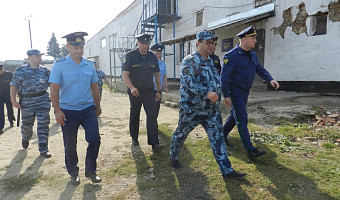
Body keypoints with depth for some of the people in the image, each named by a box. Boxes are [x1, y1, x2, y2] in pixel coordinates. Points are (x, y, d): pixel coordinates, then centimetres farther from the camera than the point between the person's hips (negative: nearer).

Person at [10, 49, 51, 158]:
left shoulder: (45, 71, 6)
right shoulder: (20, 71, 0)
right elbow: (14, 86, 1)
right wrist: (13, 100, -6)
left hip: (43, 101, 1)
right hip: (27, 102, 0)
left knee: (43, 125, -4)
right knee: (27, 124, 14)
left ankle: (43, 149, 5)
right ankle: (25, 139, 48)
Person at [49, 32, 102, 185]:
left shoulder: (89, 65, 6)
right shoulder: (59, 65, -5)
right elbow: (54, 90, -7)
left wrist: (98, 107, 17)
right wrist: (57, 110, -14)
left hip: (88, 109, 3)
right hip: (68, 111, -2)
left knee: (94, 139, -5)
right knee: (70, 145, 9)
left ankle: (90, 170, 17)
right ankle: (73, 173, 31)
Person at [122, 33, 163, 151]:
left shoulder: (152, 57, 7)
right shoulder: (130, 56, -5)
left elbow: (157, 75, 13)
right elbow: (125, 75, -11)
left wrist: (159, 91, 9)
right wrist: (132, 88, -28)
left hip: (149, 91, 2)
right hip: (134, 92, -2)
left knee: (152, 115, -8)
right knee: (134, 116, 11)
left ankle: (154, 142, -6)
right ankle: (134, 138, 31)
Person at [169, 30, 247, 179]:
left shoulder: (210, 62, 14)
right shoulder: (190, 61, -14)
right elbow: (188, 82, -27)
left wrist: (217, 95, 25)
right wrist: (206, 93, -36)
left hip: (212, 109, 7)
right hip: (192, 109, -7)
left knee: (217, 137, 3)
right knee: (181, 134, 13)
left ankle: (227, 170, 9)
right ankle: (173, 157, 38)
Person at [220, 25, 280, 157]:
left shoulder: (252, 55, 10)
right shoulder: (232, 56, -17)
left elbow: (259, 69, 14)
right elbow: (224, 77, -18)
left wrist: (270, 79, -5)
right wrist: (226, 96, -20)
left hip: (244, 93, 9)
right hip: (235, 93, -9)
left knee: (234, 117, 18)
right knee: (242, 120, -7)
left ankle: (222, 137, 35)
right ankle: (250, 150, -2)